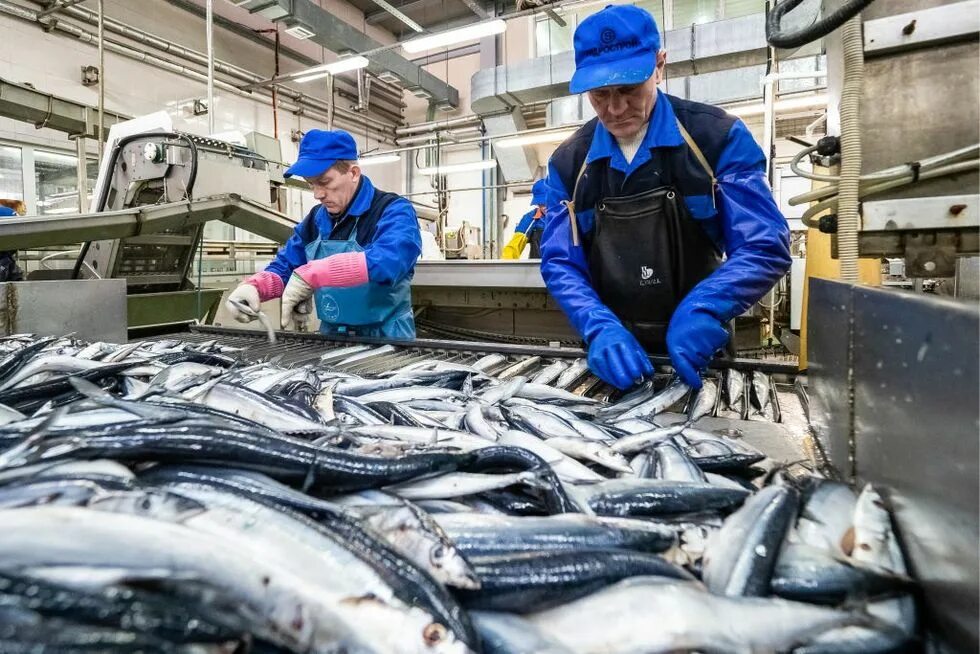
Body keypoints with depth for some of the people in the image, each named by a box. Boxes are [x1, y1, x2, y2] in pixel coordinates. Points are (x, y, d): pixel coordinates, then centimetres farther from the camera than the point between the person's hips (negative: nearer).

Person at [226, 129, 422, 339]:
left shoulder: (394, 211, -13)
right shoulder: (315, 219, 7)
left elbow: (388, 261, -33)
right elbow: (284, 268, 14)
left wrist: (310, 274, -36)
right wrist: (252, 287, -7)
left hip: (386, 339, -6)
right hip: (331, 338, 6)